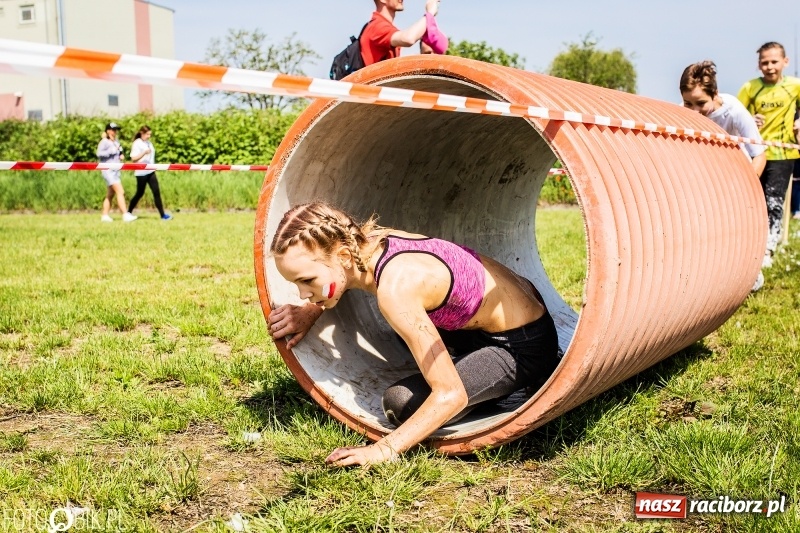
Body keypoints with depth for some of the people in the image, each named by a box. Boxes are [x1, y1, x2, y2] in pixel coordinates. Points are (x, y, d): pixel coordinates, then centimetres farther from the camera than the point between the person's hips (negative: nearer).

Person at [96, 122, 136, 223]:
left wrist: (121, 155, 8)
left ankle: (105, 215, 17)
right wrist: (111, 151, -22)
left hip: (116, 170, 9)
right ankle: (125, 215, -20)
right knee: (120, 192, -16)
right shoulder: (104, 142, -10)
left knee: (110, 194, 11)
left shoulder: (116, 142, 15)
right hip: (108, 170, -9)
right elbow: (99, 154, -21)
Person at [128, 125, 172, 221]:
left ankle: (163, 215, -4)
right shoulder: (137, 144, -9)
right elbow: (133, 158, -15)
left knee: (156, 192, -2)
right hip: (141, 173, -6)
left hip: (150, 172, 6)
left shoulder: (148, 143, 12)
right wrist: (144, 152, -26)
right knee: (140, 194, 4)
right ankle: (128, 213, 20)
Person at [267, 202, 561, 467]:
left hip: (523, 346, -8)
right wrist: (311, 311, 0)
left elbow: (451, 395, -30)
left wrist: (384, 449, -30)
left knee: (402, 403, -17)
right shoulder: (368, 241, -11)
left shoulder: (395, 287, -34)